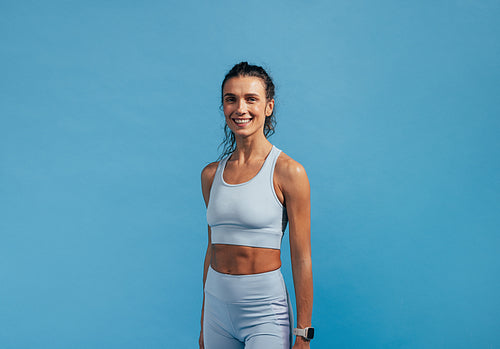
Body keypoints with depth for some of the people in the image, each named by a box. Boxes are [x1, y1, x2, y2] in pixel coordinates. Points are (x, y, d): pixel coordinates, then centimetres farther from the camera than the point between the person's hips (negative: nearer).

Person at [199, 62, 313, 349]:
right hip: (217, 307, 5)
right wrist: (204, 325, 15)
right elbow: (213, 248, 11)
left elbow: (301, 258, -9)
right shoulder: (211, 174, 5)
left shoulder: (288, 172, -10)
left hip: (266, 312, -4)